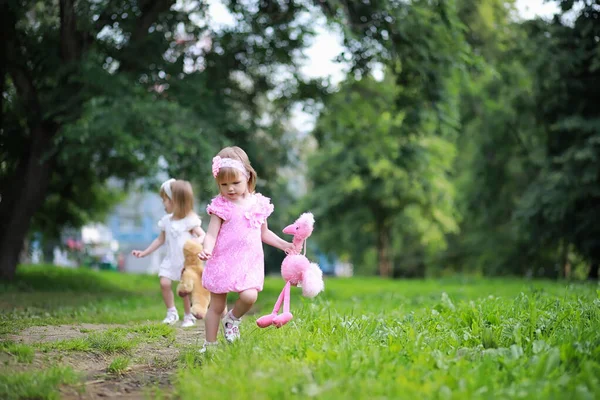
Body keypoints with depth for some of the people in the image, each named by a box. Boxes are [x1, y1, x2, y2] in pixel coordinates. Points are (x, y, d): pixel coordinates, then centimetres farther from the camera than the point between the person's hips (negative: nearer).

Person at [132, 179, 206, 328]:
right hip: (171, 260, 5)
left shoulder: (190, 220, -11)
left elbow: (203, 235, -14)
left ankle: (189, 316, 14)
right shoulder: (166, 221, 6)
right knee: (164, 283, -10)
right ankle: (171, 312, 4)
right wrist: (144, 252, 17)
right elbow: (161, 239, 17)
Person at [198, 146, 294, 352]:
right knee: (216, 306, 5)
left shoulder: (259, 204, 5)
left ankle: (232, 319, 10)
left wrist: (284, 244, 13)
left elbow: (264, 233, 19)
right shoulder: (221, 206, -6)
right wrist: (207, 250, -29)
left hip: (249, 262, 2)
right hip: (223, 262, -2)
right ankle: (210, 344, 20)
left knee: (249, 296, -22)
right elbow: (211, 234, -10)